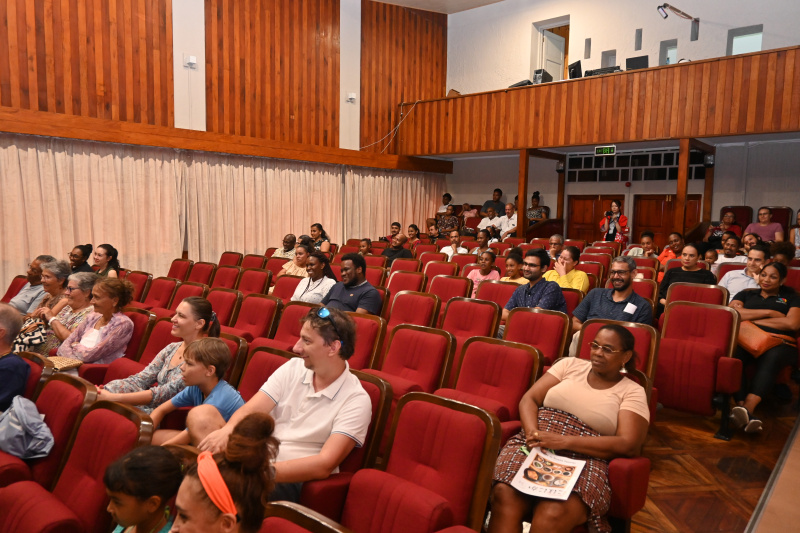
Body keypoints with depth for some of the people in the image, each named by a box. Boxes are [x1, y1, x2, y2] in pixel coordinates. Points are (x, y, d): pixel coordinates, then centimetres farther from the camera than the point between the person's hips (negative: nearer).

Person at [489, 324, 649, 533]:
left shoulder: (632, 392, 8)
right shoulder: (570, 365, 16)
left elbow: (628, 445, -6)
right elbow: (529, 399, 12)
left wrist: (564, 441, -16)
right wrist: (533, 434, -11)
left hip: (584, 460, -2)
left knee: (552, 515, -35)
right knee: (504, 495, -31)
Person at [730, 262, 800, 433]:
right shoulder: (746, 294, 29)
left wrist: (753, 319, 5)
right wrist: (769, 313, 6)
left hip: (780, 342, -1)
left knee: (771, 359, -40)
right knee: (734, 355, -39)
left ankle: (747, 408, -54)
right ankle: (741, 407, -50)